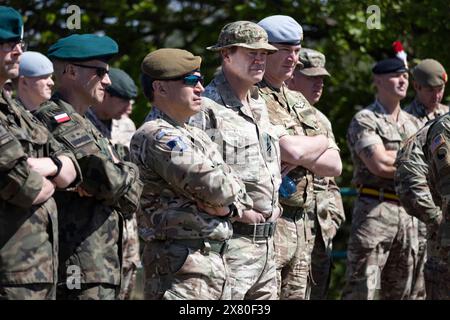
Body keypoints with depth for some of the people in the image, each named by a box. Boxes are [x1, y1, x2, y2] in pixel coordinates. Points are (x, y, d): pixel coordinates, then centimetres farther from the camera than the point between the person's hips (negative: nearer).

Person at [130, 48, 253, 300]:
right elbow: (215, 186, -20)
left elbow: (238, 193, 18)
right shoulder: (157, 136, -12)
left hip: (216, 259, 10)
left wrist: (229, 207, -4)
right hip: (182, 265, -10)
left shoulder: (196, 135, 19)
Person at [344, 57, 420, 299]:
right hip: (374, 209, -7)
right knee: (363, 289, -10)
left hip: (406, 213, 7)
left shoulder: (412, 124, 17)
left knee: (399, 290, 9)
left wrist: (390, 157, -4)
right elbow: (379, 164, -17)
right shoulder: (365, 121, -4)